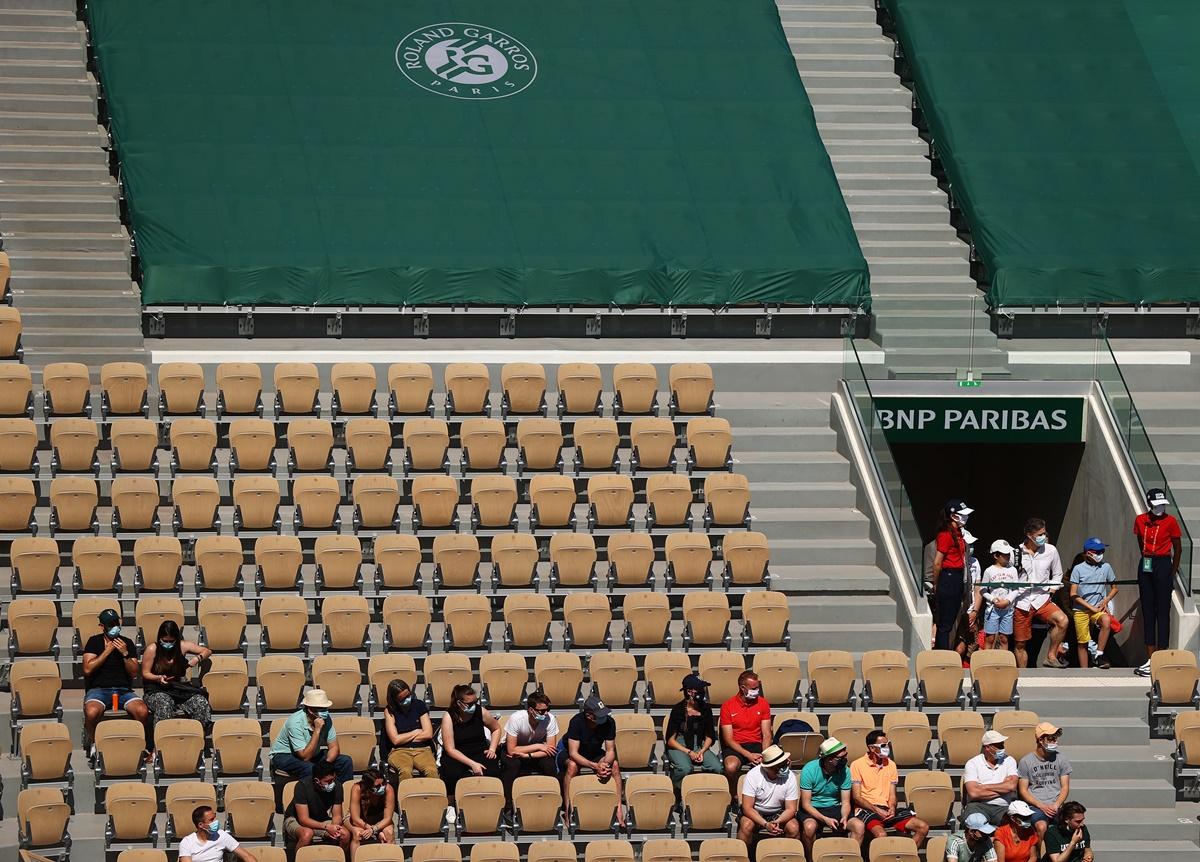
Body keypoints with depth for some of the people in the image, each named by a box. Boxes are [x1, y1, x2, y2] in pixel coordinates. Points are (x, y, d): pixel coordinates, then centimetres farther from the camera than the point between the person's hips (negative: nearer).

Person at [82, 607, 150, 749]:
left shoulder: (127, 643, 15)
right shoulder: (94, 642, 10)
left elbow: (134, 673, 9)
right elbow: (88, 669, -2)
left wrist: (125, 654, -6)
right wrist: (107, 651, -4)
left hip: (124, 689, 2)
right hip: (99, 688, -2)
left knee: (142, 711, -31)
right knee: (92, 712, -37)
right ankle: (91, 746, -12)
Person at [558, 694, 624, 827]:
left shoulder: (609, 722, -21)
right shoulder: (576, 722, -31)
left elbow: (610, 750, -14)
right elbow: (573, 753, -33)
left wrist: (605, 764, -37)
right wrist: (595, 766, -43)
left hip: (594, 753, 3)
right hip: (567, 751, -3)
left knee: (614, 764, -24)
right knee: (572, 765, -37)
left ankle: (618, 808, -21)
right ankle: (568, 810, -30)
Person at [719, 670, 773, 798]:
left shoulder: (763, 703, 4)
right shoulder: (728, 706, -4)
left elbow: (766, 735, 2)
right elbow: (728, 739, -7)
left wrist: (764, 756, -18)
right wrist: (749, 755, -20)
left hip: (756, 744, 2)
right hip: (735, 747, -2)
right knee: (731, 767, -36)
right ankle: (734, 796, -9)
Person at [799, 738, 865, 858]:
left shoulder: (844, 771, -5)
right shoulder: (809, 770, -16)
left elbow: (845, 802, 0)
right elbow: (806, 804, -15)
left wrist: (844, 817, -23)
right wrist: (825, 819, -28)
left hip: (834, 808, 3)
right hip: (812, 809, -3)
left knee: (859, 826, -23)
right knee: (809, 827, -37)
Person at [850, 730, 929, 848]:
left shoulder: (890, 765, 17)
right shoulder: (857, 765, 1)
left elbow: (892, 794, 15)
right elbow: (856, 797, -4)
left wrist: (892, 808, -9)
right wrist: (877, 810, -16)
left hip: (887, 810, 6)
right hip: (866, 810, -6)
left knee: (923, 827, -14)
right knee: (881, 834, -38)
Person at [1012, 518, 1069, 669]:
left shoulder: (1050, 550, 2)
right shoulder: (1016, 552, -2)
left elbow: (1057, 574, 17)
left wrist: (1053, 587, -1)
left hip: (1042, 600, 1)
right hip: (1021, 603, -1)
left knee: (1062, 620, -27)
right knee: (1020, 644, 4)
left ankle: (1051, 656, -15)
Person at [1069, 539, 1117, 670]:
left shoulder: (1105, 567, 6)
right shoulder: (1078, 569, -1)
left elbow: (1114, 588, 17)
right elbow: (1073, 594, -3)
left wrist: (1105, 601, -2)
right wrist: (1091, 607, -10)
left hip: (1098, 608, 1)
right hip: (1081, 609, -1)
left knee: (1106, 621, -30)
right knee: (1082, 642, -2)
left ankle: (1098, 655, -23)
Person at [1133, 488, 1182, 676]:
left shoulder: (1170, 521, -7)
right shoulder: (1140, 520, 4)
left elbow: (1178, 549, 0)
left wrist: (1173, 573, 1)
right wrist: (1146, 560, 12)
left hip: (1163, 565, -5)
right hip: (1145, 567, 5)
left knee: (1162, 613, -4)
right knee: (1147, 613, 7)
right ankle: (1150, 659, 11)